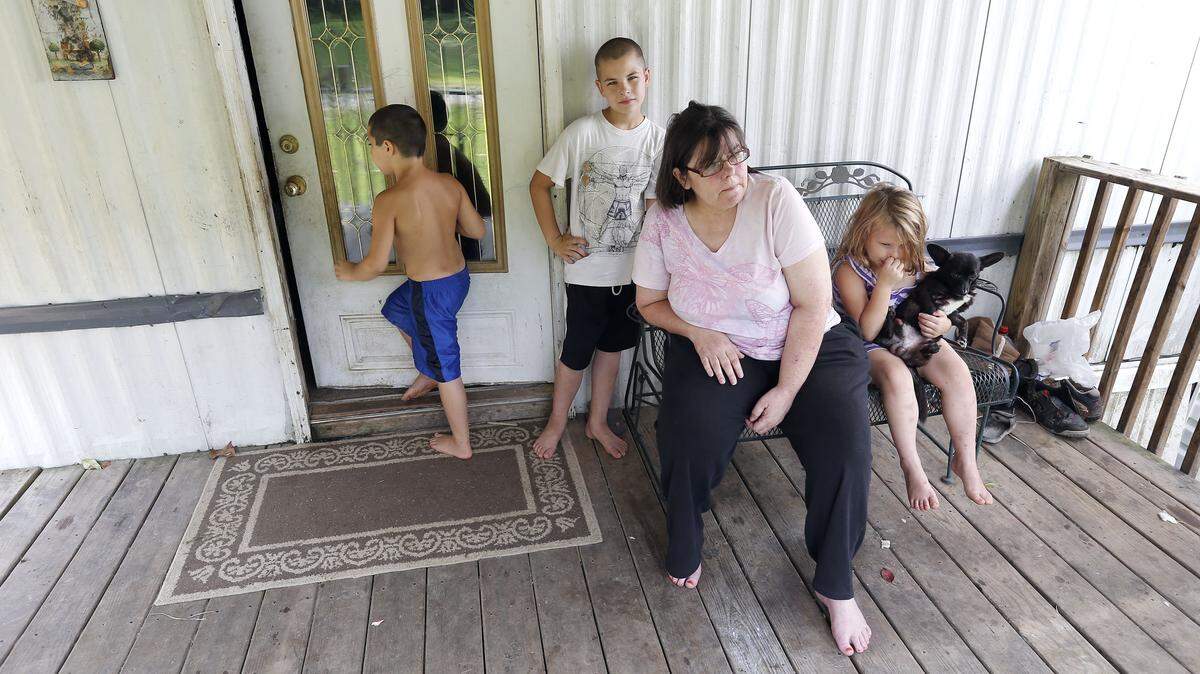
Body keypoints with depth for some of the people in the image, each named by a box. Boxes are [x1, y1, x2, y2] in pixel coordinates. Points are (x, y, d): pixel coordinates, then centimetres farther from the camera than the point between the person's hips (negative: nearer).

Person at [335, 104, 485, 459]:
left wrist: (349, 272, 2)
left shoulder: (389, 200, -23)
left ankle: (461, 443, 26)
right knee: (396, 308, 33)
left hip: (431, 291, -8)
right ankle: (428, 371, 46)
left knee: (445, 367, 8)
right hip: (459, 276, 8)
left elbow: (376, 265, -20)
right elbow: (477, 230, 4)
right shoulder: (450, 183, -5)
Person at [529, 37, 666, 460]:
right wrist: (554, 240, -8)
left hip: (632, 268, 3)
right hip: (587, 269, -3)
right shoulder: (582, 132, -12)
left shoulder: (657, 139, -4)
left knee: (612, 345, 17)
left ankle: (597, 422, 37)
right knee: (577, 350, 10)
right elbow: (539, 184, -3)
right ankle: (557, 421, 34)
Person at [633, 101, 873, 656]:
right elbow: (650, 303, 4)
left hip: (807, 346, -1)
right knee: (689, 435, -27)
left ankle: (835, 585, 3)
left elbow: (812, 305, -17)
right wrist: (699, 332, -16)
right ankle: (684, 549, 5)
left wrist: (785, 392, -20)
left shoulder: (776, 200, -20)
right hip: (714, 350, 1)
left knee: (844, 442, -23)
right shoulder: (664, 220, -11)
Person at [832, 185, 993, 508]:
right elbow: (867, 331, -22)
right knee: (897, 375, -35)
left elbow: (940, 316, 11)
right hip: (869, 348, -5)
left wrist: (941, 324, -15)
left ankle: (966, 460, -7)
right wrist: (885, 284, -29)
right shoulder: (849, 270, -16)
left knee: (956, 369, -20)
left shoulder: (914, 266, 1)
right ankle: (911, 466, -23)